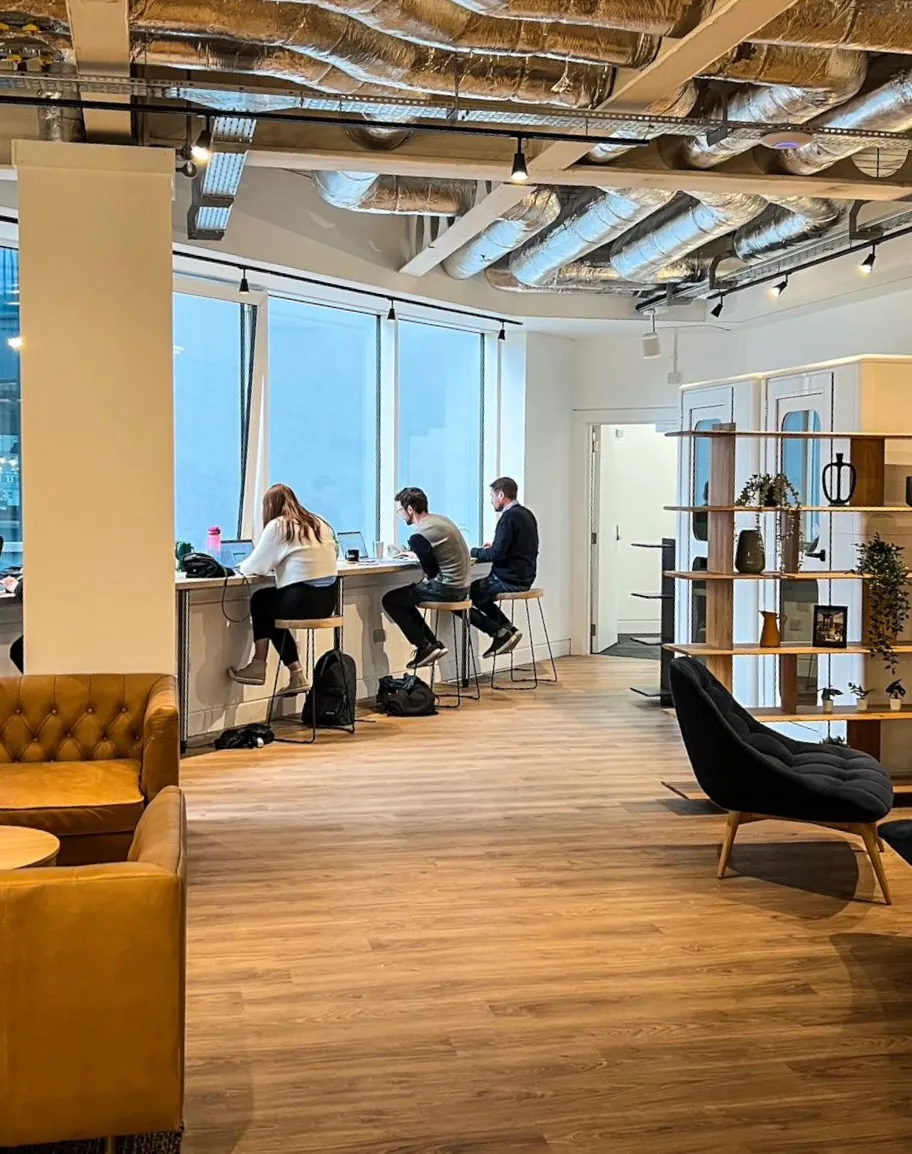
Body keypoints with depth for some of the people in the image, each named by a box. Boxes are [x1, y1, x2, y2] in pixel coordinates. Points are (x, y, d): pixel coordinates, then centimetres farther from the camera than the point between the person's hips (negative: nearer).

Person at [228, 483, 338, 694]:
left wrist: (242, 567, 23)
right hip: (328, 598, 6)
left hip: (304, 599, -6)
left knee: (260, 602, 22)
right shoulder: (318, 523, 15)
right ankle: (296, 675, 22)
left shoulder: (277, 526, -3)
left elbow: (253, 567, 1)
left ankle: (259, 667, 26)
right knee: (270, 605, 27)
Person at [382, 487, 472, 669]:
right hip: (462, 586, 9)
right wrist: (412, 554, 24)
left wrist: (427, 581, 7)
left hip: (448, 588, -9)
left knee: (390, 600, 3)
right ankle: (432, 645, 21)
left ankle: (425, 646, 1)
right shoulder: (440, 519, 9)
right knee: (404, 598, 24)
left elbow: (431, 571, -14)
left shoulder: (419, 535, -18)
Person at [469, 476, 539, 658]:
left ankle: (501, 633, -6)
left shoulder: (509, 517, -17)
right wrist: (494, 547, 15)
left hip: (509, 580, -10)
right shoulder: (527, 514, 12)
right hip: (524, 578, 10)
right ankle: (508, 629, 15)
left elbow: (496, 554, -21)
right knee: (478, 591, 27)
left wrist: (474, 552, -6)